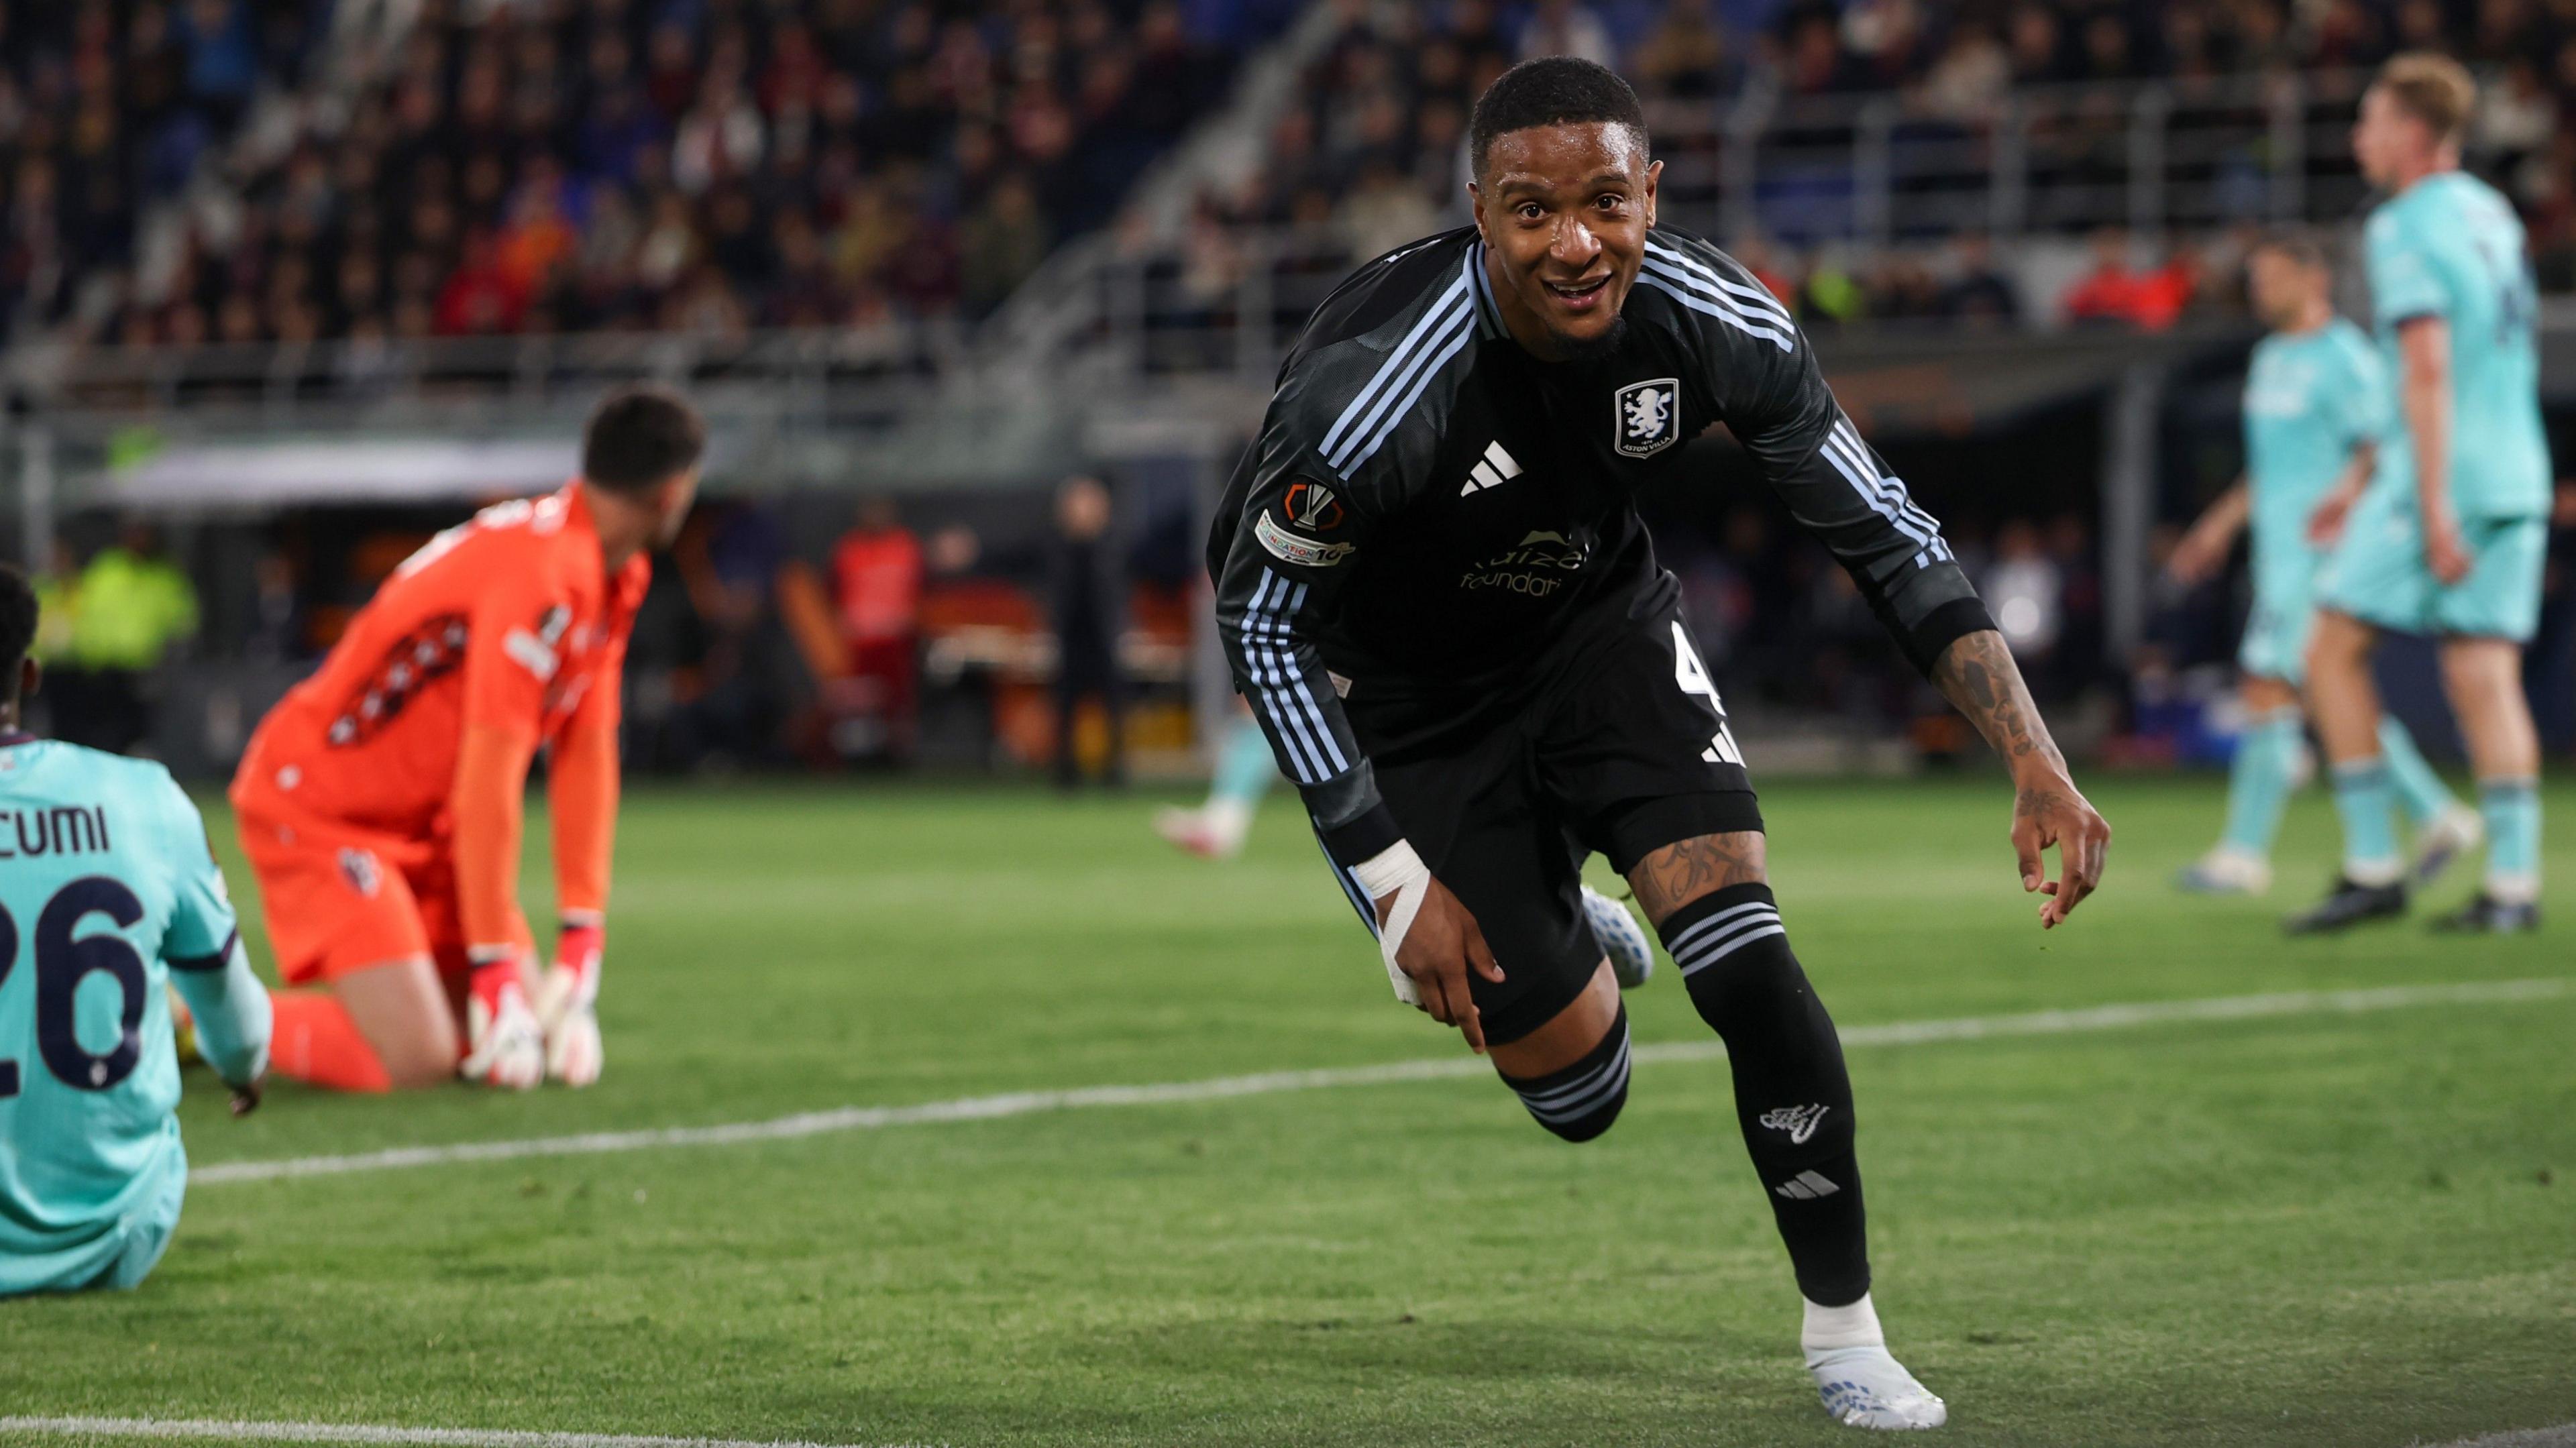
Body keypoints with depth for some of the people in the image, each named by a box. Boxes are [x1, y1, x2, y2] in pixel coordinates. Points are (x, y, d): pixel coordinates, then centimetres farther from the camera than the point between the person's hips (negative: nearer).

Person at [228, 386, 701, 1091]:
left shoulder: (612, 580, 3)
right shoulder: (542, 576, -27)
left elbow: (587, 755, 2)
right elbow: (487, 785, -28)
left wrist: (582, 949, -3)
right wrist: (496, 969, -25)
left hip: (421, 822, 10)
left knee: (539, 1032, 3)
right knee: (416, 1059, -23)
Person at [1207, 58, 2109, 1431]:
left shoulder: (1713, 322, -23)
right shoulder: (1376, 387, -36)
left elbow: (1887, 539, -14)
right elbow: (1259, 621, -21)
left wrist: (2035, 762, -25)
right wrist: (1395, 881, -20)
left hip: (1600, 624, 3)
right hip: (1407, 687, -3)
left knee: (1750, 972, -15)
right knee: (1577, 1092, -1)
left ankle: (1844, 1334, 2)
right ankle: (1563, 952, 37)